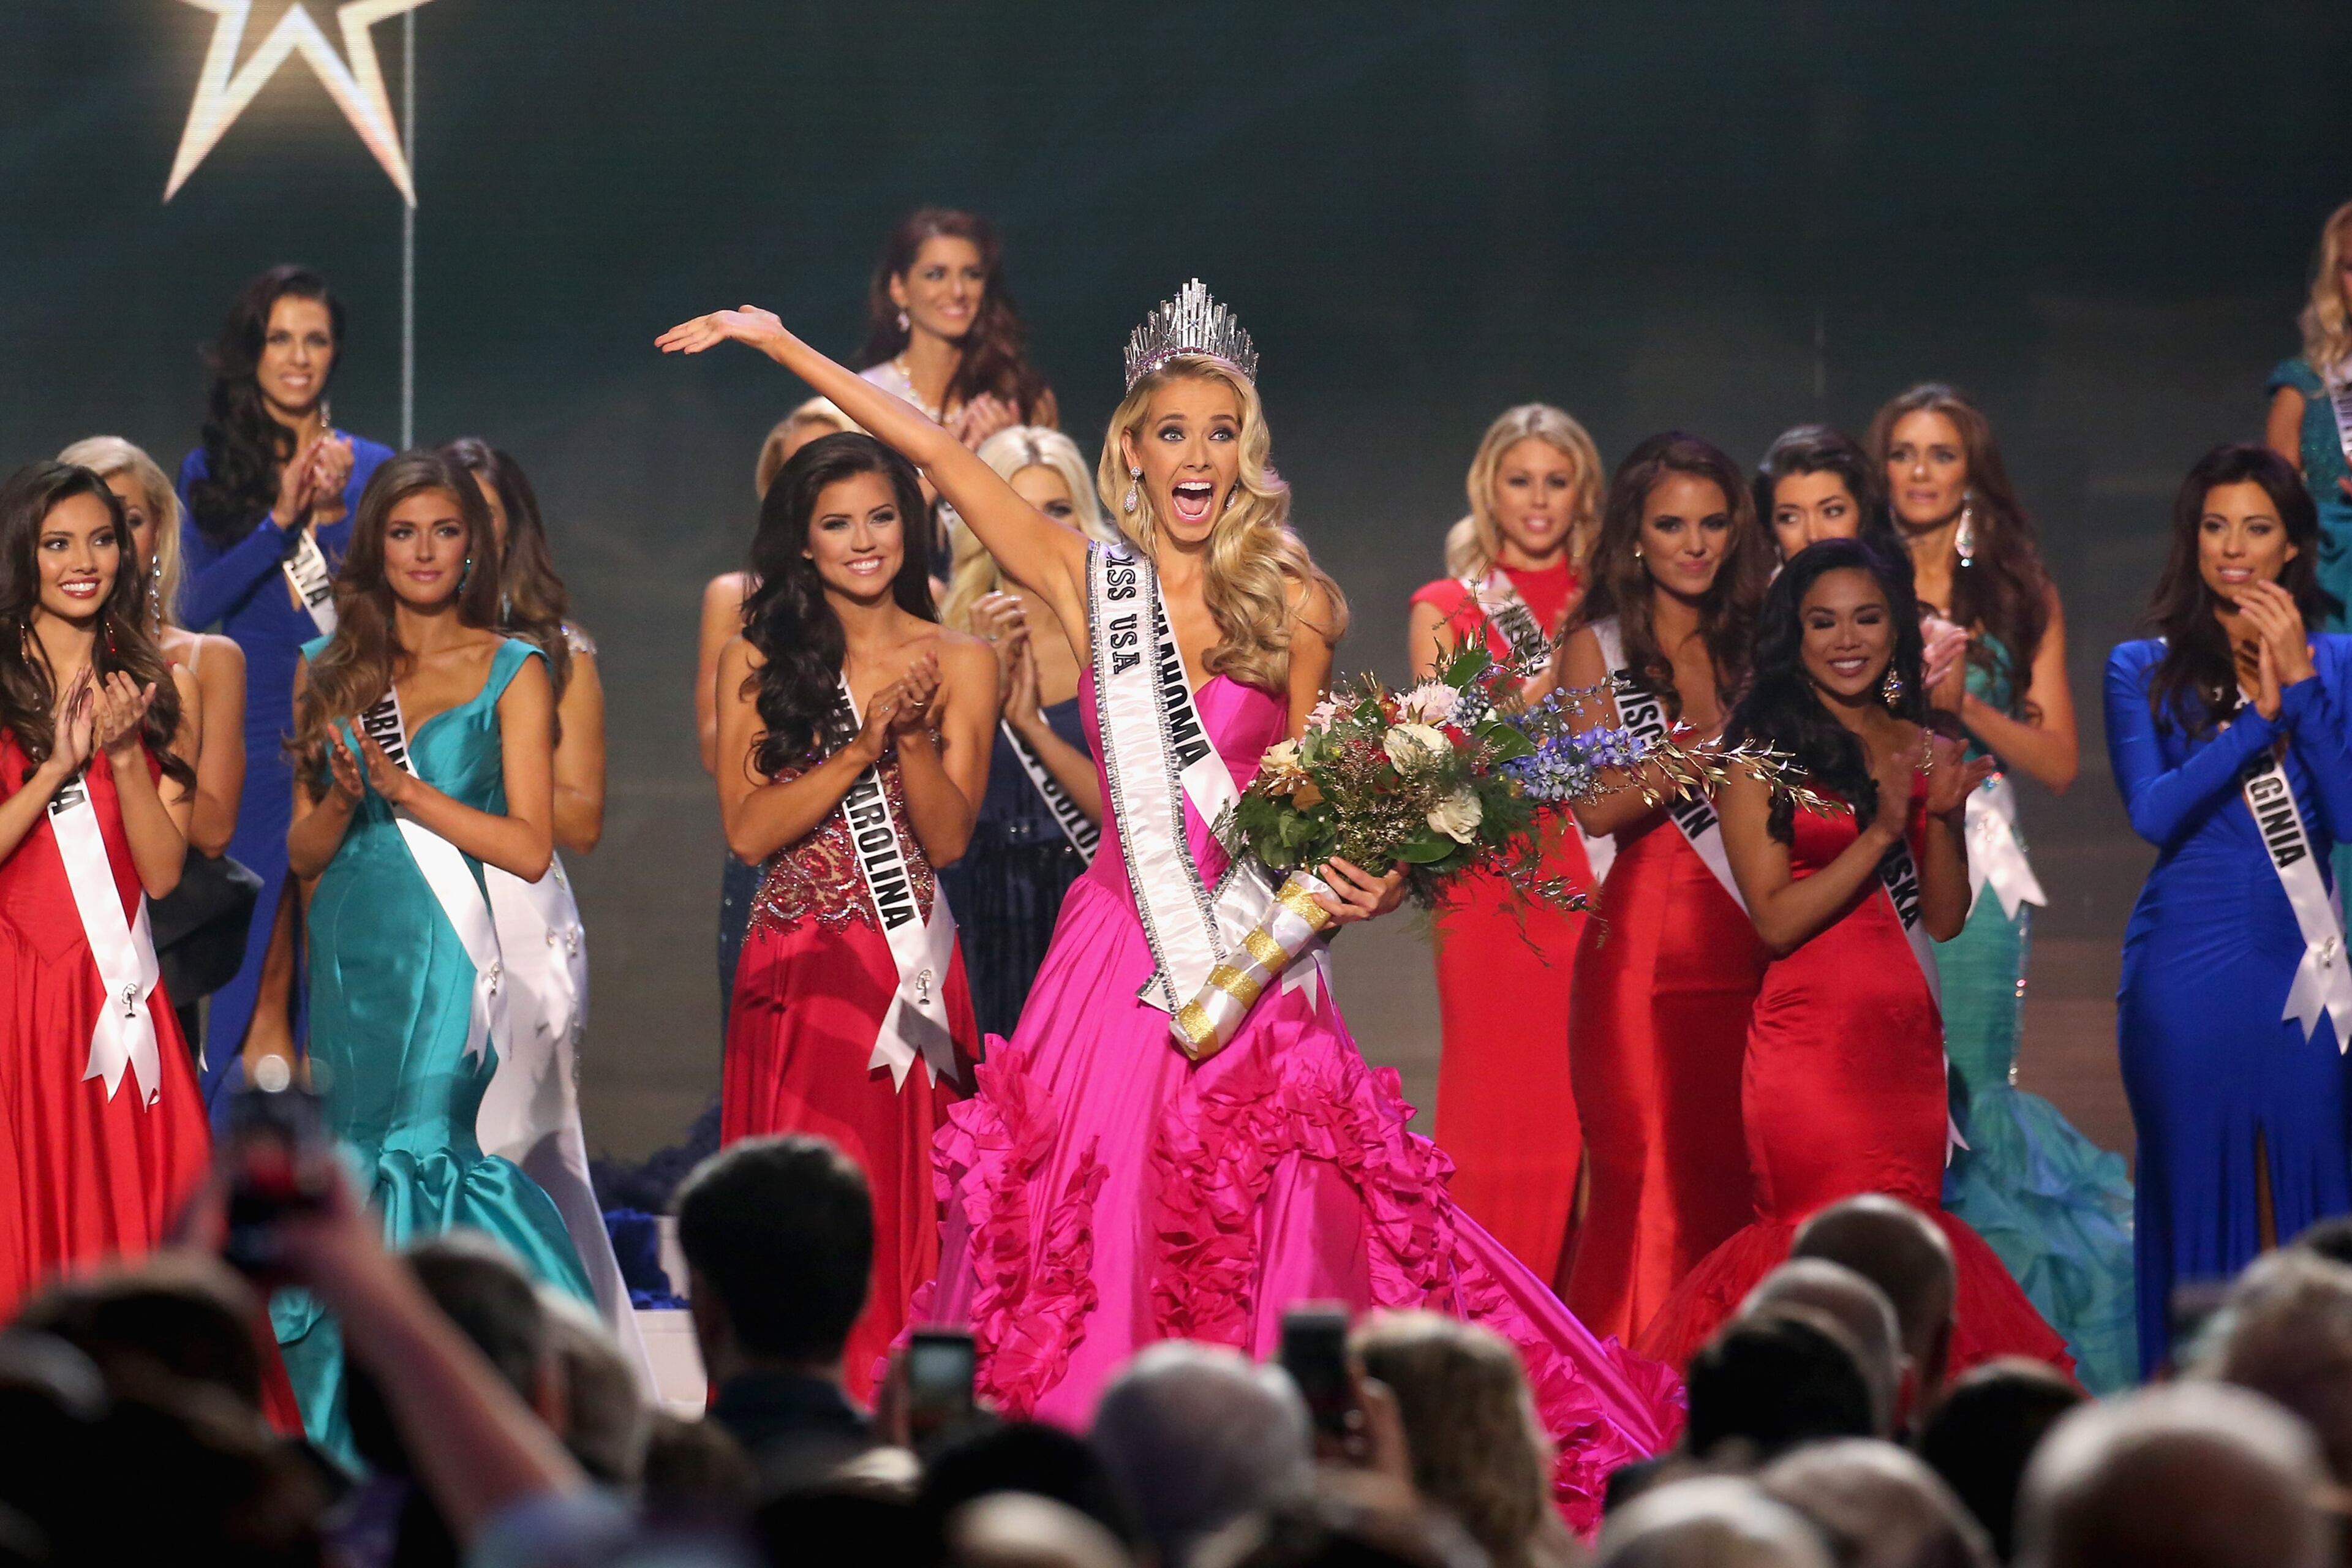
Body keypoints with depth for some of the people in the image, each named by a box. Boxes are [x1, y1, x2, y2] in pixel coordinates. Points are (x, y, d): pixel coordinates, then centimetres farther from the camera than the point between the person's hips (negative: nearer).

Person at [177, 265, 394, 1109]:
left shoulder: (369, 468, 10)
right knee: (260, 961, -5)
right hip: (253, 735, -1)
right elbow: (196, 603, -2)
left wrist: (334, 515, -12)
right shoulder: (212, 470, 8)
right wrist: (280, 519, -11)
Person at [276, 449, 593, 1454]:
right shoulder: (328, 670, 13)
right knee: (357, 1173, 2)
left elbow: (530, 846, -6)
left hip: (444, 953, -4)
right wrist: (342, 798, -8)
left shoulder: (511, 672, 3)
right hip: (348, 949, 4)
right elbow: (302, 852, 12)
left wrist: (406, 791, -12)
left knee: (410, 1157, -12)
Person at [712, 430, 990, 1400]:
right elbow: (748, 829, -4)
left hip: (911, 970, 0)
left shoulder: (957, 664, 6)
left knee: (904, 1202, -3)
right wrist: (865, 746, -13)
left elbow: (948, 838, -1)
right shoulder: (757, 662, 6)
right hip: (794, 978, 0)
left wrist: (912, 735, -16)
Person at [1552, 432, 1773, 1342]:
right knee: (1651, 1179, -7)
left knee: (1742, 1181, 0)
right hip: (1647, 944, -3)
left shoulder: (1755, 644, 14)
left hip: (1753, 945, 3)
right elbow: (1595, 807, -6)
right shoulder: (1599, 650, 5)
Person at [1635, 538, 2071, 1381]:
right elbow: (1776, 918, -8)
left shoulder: (1919, 748, 13)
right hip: (1813, 1034, -6)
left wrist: (1944, 816, -6)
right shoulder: (1764, 751, -2)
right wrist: (1879, 831, -15)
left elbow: (1945, 918, 10)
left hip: (1909, 1038, 6)